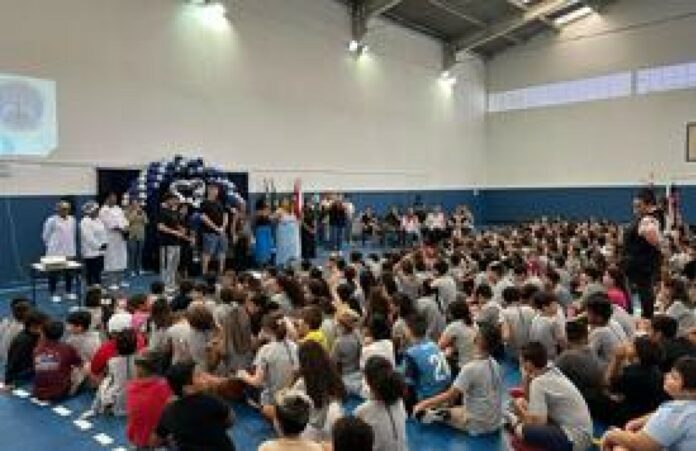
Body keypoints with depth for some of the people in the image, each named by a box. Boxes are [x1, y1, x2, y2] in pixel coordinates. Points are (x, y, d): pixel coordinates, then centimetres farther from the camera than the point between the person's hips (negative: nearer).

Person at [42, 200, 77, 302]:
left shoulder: (72, 220, 6)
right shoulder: (52, 220, -10)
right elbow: (46, 236, -3)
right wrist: (52, 245, 5)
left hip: (69, 251, 5)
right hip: (55, 252, -5)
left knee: (69, 273, 10)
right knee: (54, 273, 3)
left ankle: (69, 292, 23)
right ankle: (53, 294, 12)